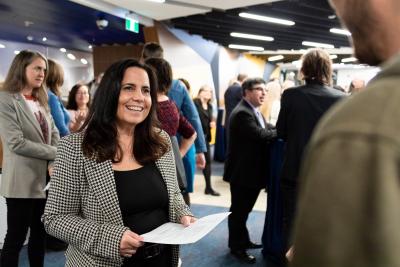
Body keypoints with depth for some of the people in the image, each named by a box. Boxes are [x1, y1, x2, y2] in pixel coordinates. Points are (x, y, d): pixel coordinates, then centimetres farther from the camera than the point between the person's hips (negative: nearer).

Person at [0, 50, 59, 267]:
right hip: (22, 181, -7)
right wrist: (55, 153, -14)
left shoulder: (40, 100, 15)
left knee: (40, 233, 17)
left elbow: (54, 134, 8)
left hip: (45, 178, 7)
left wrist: (54, 163, -8)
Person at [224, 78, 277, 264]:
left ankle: (244, 241, 37)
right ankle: (236, 247, 20)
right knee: (238, 210, 5)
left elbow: (268, 129, 9)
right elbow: (261, 135, -27)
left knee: (244, 209, 22)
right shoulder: (242, 113, -21)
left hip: (251, 170, 10)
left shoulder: (254, 111, 13)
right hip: (242, 171, -10)